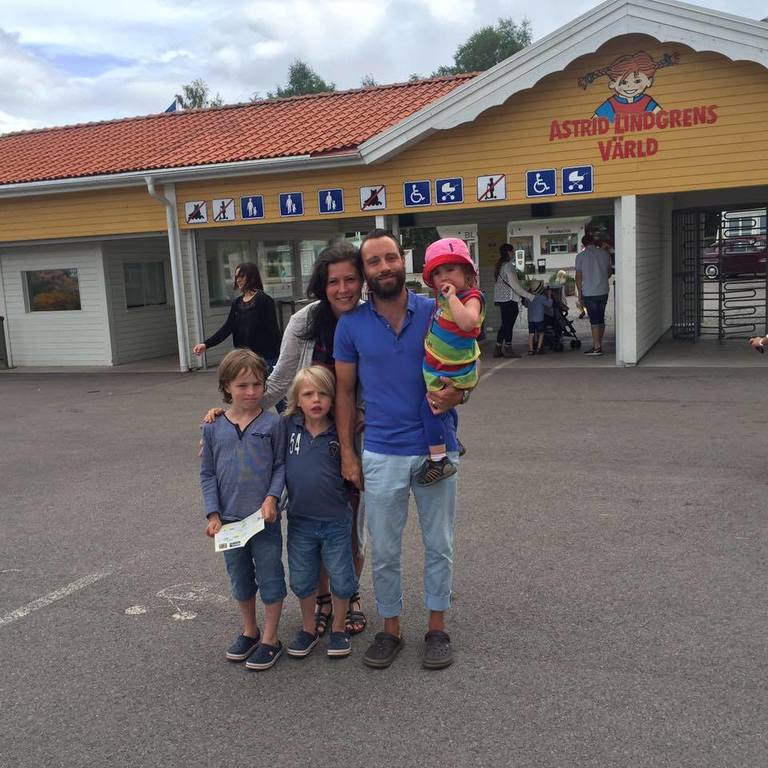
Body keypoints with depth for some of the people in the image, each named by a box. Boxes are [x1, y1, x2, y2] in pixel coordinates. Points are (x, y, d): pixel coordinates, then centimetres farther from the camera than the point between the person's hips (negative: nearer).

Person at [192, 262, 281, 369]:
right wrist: (206, 344, -5)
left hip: (266, 357, -6)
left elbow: (273, 331, -10)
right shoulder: (237, 303, 12)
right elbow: (227, 328, 5)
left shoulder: (264, 300, -6)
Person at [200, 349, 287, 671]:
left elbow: (280, 465, -1)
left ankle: (270, 639, 23)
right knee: (240, 578, 18)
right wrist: (213, 514, -3)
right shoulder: (213, 428, -1)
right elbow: (207, 473, 4)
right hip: (229, 520, 3)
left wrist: (272, 497, -16)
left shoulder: (272, 423, -8)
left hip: (265, 519, -3)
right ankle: (249, 631, 38)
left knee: (270, 577, 7)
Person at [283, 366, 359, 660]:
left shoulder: (340, 433, -8)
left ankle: (339, 628, 34)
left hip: (336, 522, -2)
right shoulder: (288, 427, -5)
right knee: (301, 581, 16)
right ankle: (308, 628, 38)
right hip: (299, 521, 2)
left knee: (341, 580, 11)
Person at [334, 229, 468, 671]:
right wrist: (347, 452, 1)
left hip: (436, 449, 0)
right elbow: (345, 390, 4)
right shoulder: (352, 324, -2)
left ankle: (437, 628, 29)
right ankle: (391, 629, 29)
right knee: (384, 551, 11)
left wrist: (456, 395, -21)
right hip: (381, 455, 1)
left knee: (439, 545, 13)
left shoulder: (436, 313, -5)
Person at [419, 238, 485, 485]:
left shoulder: (471, 297, -22)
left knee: (429, 406, -11)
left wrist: (452, 297, -38)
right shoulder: (443, 297, 4)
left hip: (451, 372, -10)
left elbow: (467, 321, -46)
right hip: (440, 367, 10)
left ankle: (438, 460, -8)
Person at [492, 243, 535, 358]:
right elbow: (515, 286, -17)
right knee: (509, 324, -2)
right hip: (509, 300, -9)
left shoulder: (499, 266, 14)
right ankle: (508, 349, 3)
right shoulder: (508, 266, -14)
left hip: (500, 299, 9)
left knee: (505, 325, 13)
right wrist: (529, 296, -11)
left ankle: (498, 349, 13)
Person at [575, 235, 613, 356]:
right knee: (601, 318, 13)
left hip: (589, 293, -4)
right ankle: (599, 345, 18)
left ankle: (597, 347, -2)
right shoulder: (605, 253, 4)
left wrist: (580, 295, 0)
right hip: (603, 291, 4)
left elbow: (578, 277, -6)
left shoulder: (580, 256, -6)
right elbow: (610, 271, 16)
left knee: (594, 320, -2)